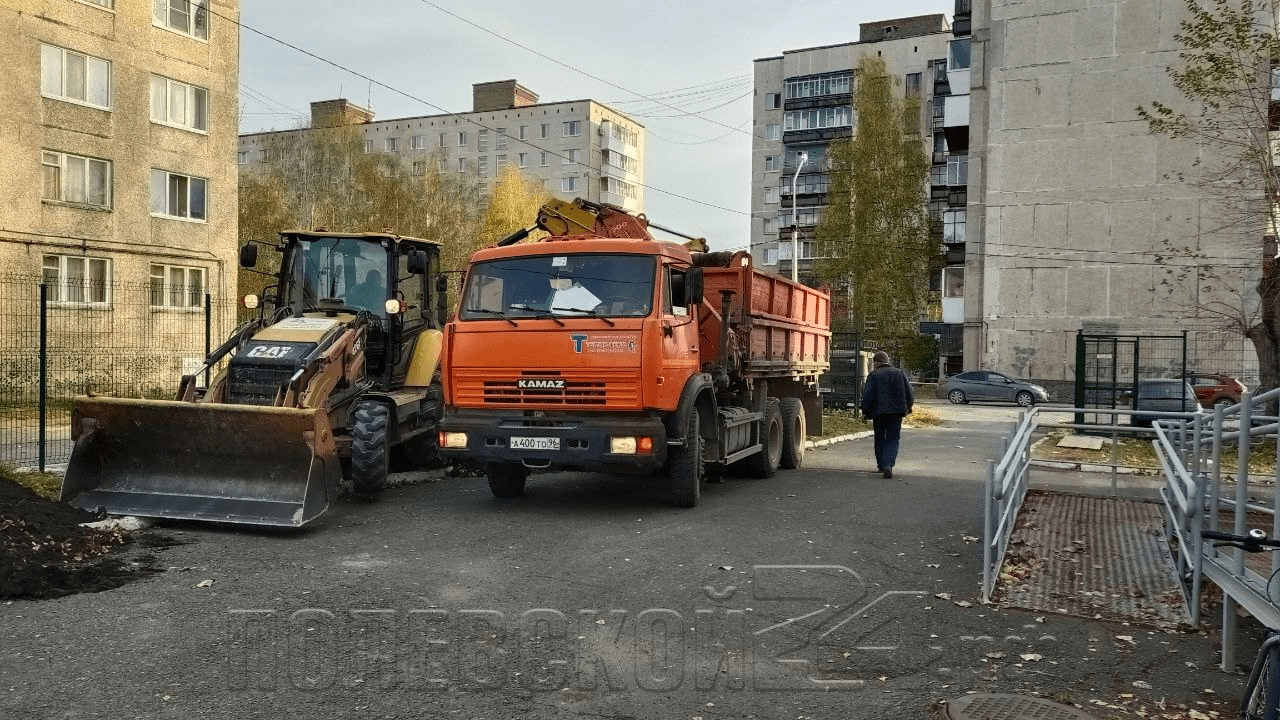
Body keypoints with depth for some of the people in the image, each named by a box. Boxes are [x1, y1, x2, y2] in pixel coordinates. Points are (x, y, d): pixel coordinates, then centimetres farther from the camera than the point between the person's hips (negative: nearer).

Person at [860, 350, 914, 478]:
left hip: (879, 413, -2)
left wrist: (865, 412, 2)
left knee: (880, 438, 16)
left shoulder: (873, 376, -4)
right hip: (896, 413, 2)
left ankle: (881, 465, 23)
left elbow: (867, 396, -9)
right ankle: (888, 464, -17)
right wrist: (907, 408, 20)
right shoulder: (900, 373, 7)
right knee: (893, 439, 3)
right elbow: (910, 393, 7)